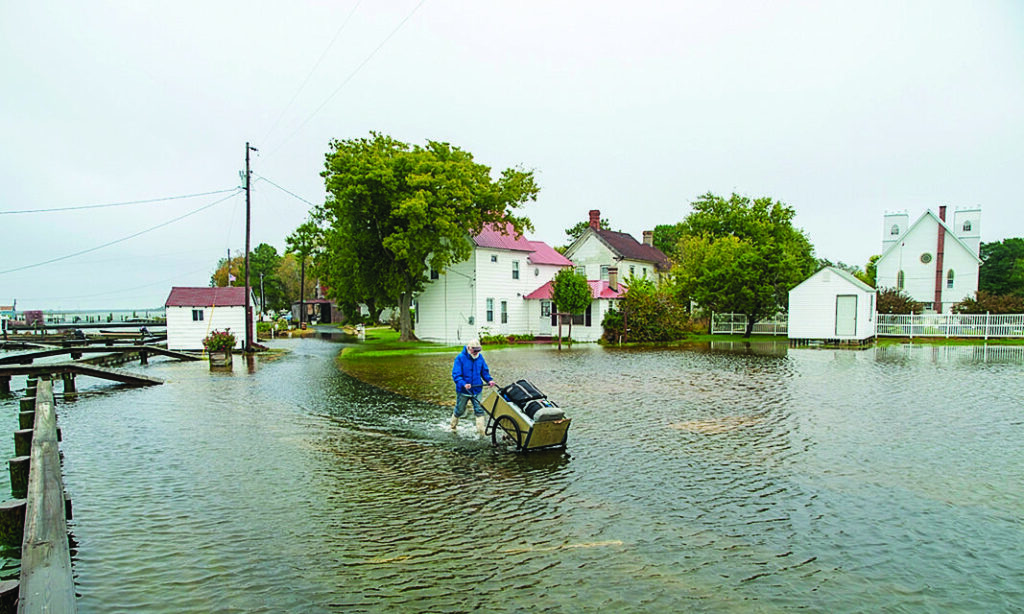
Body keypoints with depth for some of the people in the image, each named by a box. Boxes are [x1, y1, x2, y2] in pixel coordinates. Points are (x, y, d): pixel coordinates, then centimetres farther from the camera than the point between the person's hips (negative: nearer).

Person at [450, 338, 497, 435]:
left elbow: (485, 371, 10)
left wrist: (489, 380, -9)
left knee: (479, 410, -6)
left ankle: (482, 431, -6)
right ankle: (453, 426, 39)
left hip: (477, 390, 3)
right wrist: (463, 384, -35)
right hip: (463, 390, -3)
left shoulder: (480, 357, 0)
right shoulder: (460, 358, -14)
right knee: (459, 410, 14)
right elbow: (456, 375, -19)